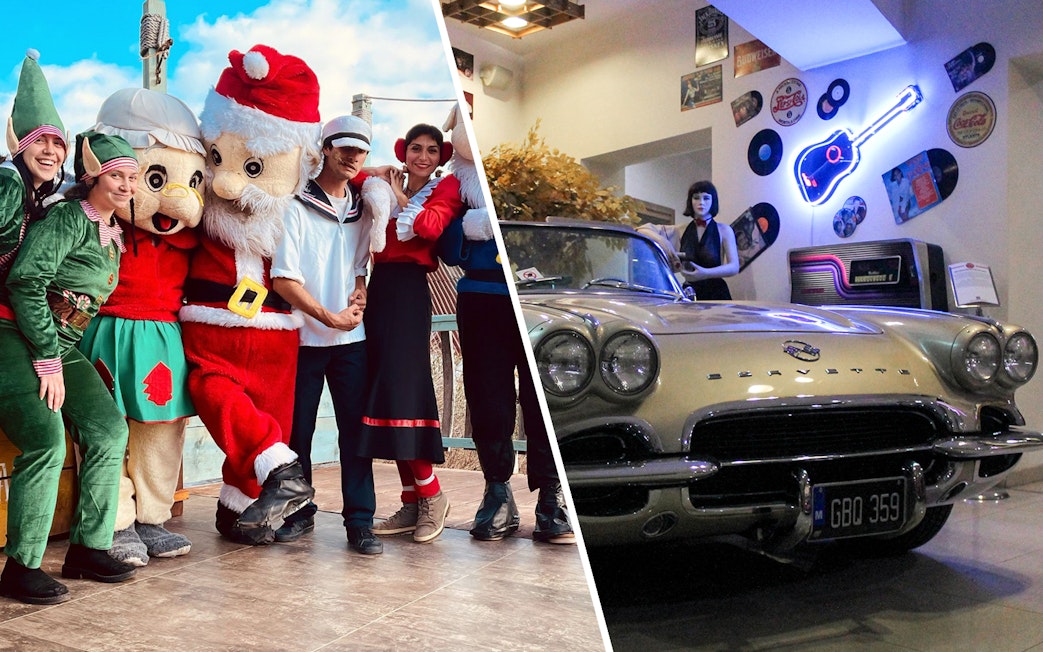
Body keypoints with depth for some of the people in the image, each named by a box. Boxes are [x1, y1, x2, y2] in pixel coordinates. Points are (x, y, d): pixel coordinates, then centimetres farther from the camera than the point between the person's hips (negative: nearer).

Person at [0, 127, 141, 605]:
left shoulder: (114, 234, 15)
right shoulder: (67, 217, -9)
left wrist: (61, 360, 13)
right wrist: (49, 362, -17)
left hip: (64, 346, 8)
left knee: (110, 430, -4)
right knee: (47, 439, -22)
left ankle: (87, 548, 4)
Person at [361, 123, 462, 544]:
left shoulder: (445, 187, 5)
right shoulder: (390, 191, 23)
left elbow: (432, 226, -13)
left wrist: (401, 198, 0)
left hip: (408, 289, -6)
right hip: (379, 289, 7)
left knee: (400, 390, -14)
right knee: (383, 391, 3)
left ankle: (431, 495, -3)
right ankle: (412, 503, 8)